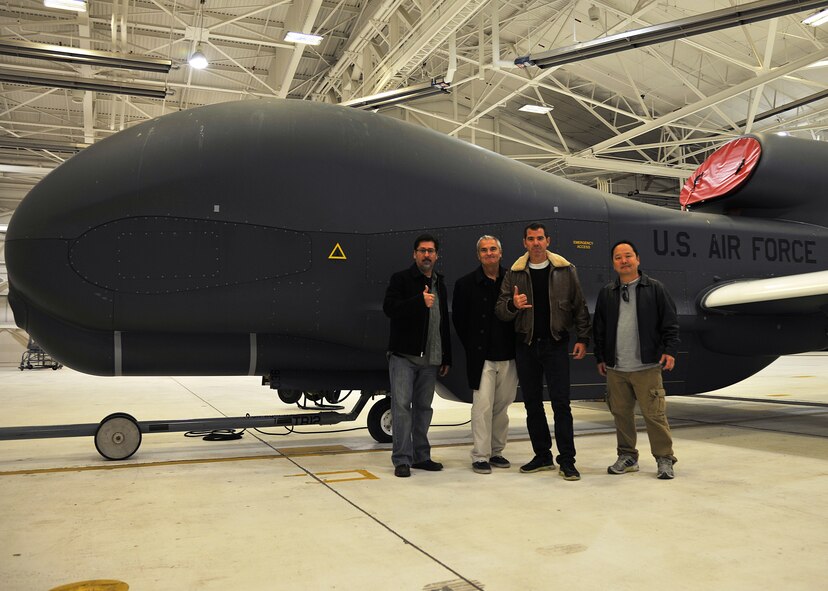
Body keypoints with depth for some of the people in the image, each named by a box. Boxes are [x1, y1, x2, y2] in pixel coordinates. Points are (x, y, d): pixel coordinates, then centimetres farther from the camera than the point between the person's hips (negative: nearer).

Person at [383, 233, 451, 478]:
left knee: (423, 407, 10)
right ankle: (401, 459, -2)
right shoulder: (401, 279, 0)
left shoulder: (439, 284, 17)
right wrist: (419, 300, -26)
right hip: (403, 356, -5)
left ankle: (421, 456, 18)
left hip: (430, 359, 5)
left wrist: (446, 357, 17)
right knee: (402, 405, -7)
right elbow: (389, 308, -15)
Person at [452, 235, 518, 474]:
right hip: (482, 356, -2)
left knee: (502, 407, 10)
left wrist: (515, 346, 2)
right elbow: (458, 320, 6)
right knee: (483, 406, -4)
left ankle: (496, 451, 24)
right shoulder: (466, 284, 0)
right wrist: (472, 347, 5)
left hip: (508, 356, 3)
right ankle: (480, 456, 5)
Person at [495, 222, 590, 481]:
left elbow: (579, 306, 3)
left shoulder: (565, 270, 2)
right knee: (532, 403, 9)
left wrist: (582, 338, -4)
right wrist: (513, 305, -19)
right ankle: (542, 455, 22)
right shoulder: (514, 273, 6)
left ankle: (567, 461, 1)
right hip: (525, 345, 3)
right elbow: (500, 310, 3)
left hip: (555, 343, -3)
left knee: (560, 402, -6)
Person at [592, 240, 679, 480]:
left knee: (654, 414, -5)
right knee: (621, 413, 9)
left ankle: (664, 458, 8)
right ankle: (627, 456, 22)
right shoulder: (606, 293, 11)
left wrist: (669, 350, -7)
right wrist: (600, 357, 14)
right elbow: (599, 328, 16)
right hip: (615, 369, 4)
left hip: (646, 367, -3)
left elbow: (670, 323, 3)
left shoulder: (655, 289, 3)